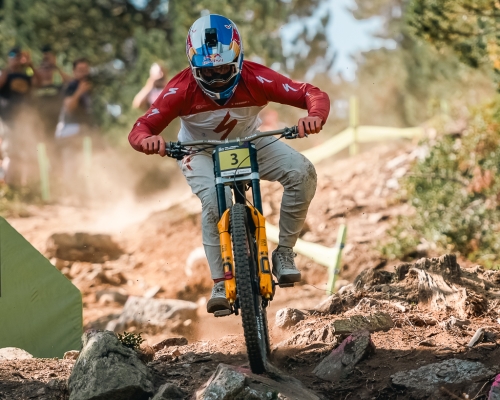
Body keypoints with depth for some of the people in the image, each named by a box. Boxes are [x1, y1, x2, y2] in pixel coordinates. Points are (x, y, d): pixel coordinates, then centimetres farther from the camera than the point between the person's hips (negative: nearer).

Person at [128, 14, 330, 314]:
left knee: (302, 172, -23)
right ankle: (220, 285, -19)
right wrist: (148, 139, -56)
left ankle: (284, 251, -6)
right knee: (214, 200, -34)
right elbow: (139, 130, -31)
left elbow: (315, 95, -30)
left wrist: (315, 117, -54)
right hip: (202, 152, -2)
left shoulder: (254, 79, -29)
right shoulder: (182, 89, -30)